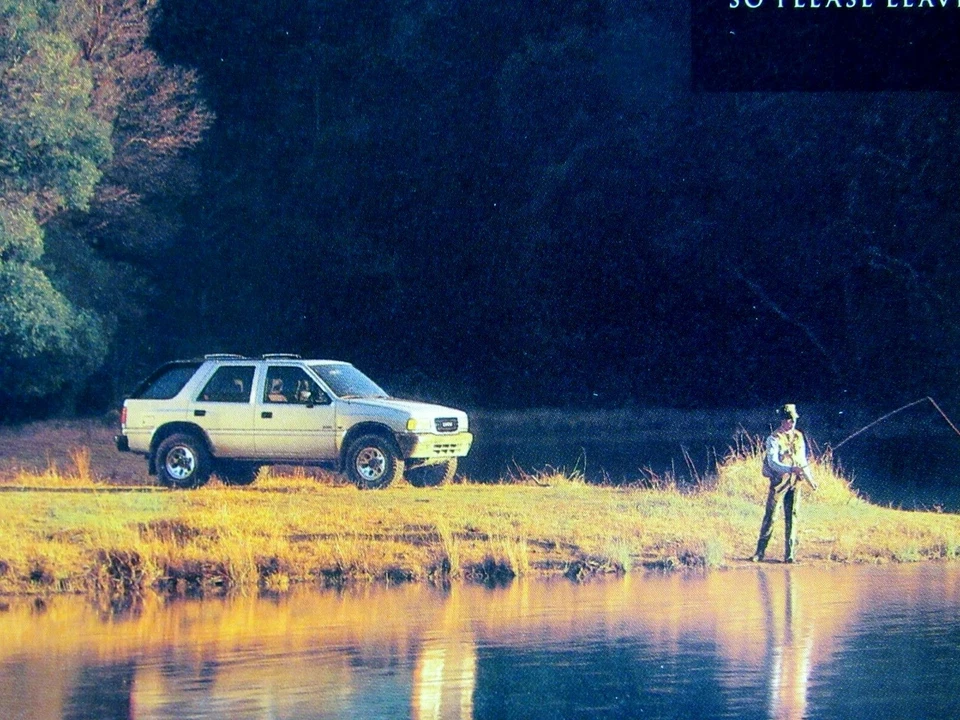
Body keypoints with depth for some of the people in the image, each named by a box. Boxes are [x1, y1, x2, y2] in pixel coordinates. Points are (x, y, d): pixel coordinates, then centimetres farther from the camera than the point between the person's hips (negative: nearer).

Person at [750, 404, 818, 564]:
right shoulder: (774, 439, -7)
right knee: (770, 516, -4)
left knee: (792, 517, 3)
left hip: (795, 482, 5)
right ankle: (760, 552, 2)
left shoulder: (798, 437, 11)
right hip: (779, 480, -5)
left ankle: (790, 554, 5)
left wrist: (810, 479, 19)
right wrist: (791, 469, -30)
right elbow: (772, 462, -17)